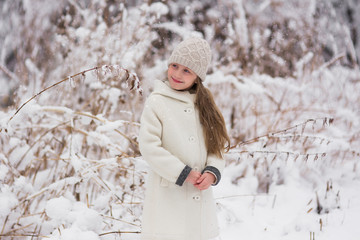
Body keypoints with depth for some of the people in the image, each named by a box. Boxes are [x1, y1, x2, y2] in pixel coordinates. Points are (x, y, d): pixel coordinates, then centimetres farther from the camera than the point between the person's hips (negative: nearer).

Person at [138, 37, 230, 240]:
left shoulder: (204, 104, 11)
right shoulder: (157, 102, -5)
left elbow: (217, 144, 10)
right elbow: (149, 146, -12)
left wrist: (212, 172, -9)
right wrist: (184, 174, -14)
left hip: (200, 196, 5)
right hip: (167, 196, -5)